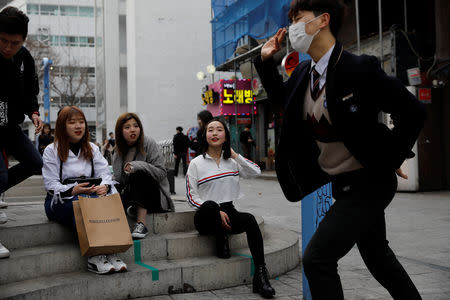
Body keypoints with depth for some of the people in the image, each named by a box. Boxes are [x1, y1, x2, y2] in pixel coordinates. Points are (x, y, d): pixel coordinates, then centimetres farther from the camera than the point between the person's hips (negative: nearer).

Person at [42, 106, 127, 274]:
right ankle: (94, 257, -39)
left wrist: (104, 186, -23)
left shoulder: (92, 149, 14)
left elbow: (105, 173, 2)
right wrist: (72, 190, -27)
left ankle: (111, 253, -34)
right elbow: (51, 184, -8)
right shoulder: (51, 151, 1)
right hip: (59, 201, -3)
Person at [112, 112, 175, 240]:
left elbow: (161, 172, -10)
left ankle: (141, 224, -40)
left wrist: (138, 166, -23)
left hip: (153, 195, -3)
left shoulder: (148, 143, -3)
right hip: (130, 195, 3)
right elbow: (119, 182, 7)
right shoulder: (118, 153, 10)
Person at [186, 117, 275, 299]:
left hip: (228, 212, 3)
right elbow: (192, 197, -3)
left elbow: (256, 172, 4)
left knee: (250, 219, -30)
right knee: (210, 205, -39)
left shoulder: (232, 160, 14)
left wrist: (235, 155, 0)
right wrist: (217, 212, -15)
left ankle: (260, 274, -31)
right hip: (206, 217, -3)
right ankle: (222, 243, -14)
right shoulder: (196, 163, 2)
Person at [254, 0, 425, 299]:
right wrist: (266, 60, 7)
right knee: (377, 255, 22)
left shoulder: (360, 68, -22)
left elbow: (413, 111, -17)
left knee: (317, 258, -12)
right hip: (342, 183, 8)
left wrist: (391, 159, -12)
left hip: (368, 182, -8)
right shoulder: (304, 72, 1)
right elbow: (281, 96, 21)